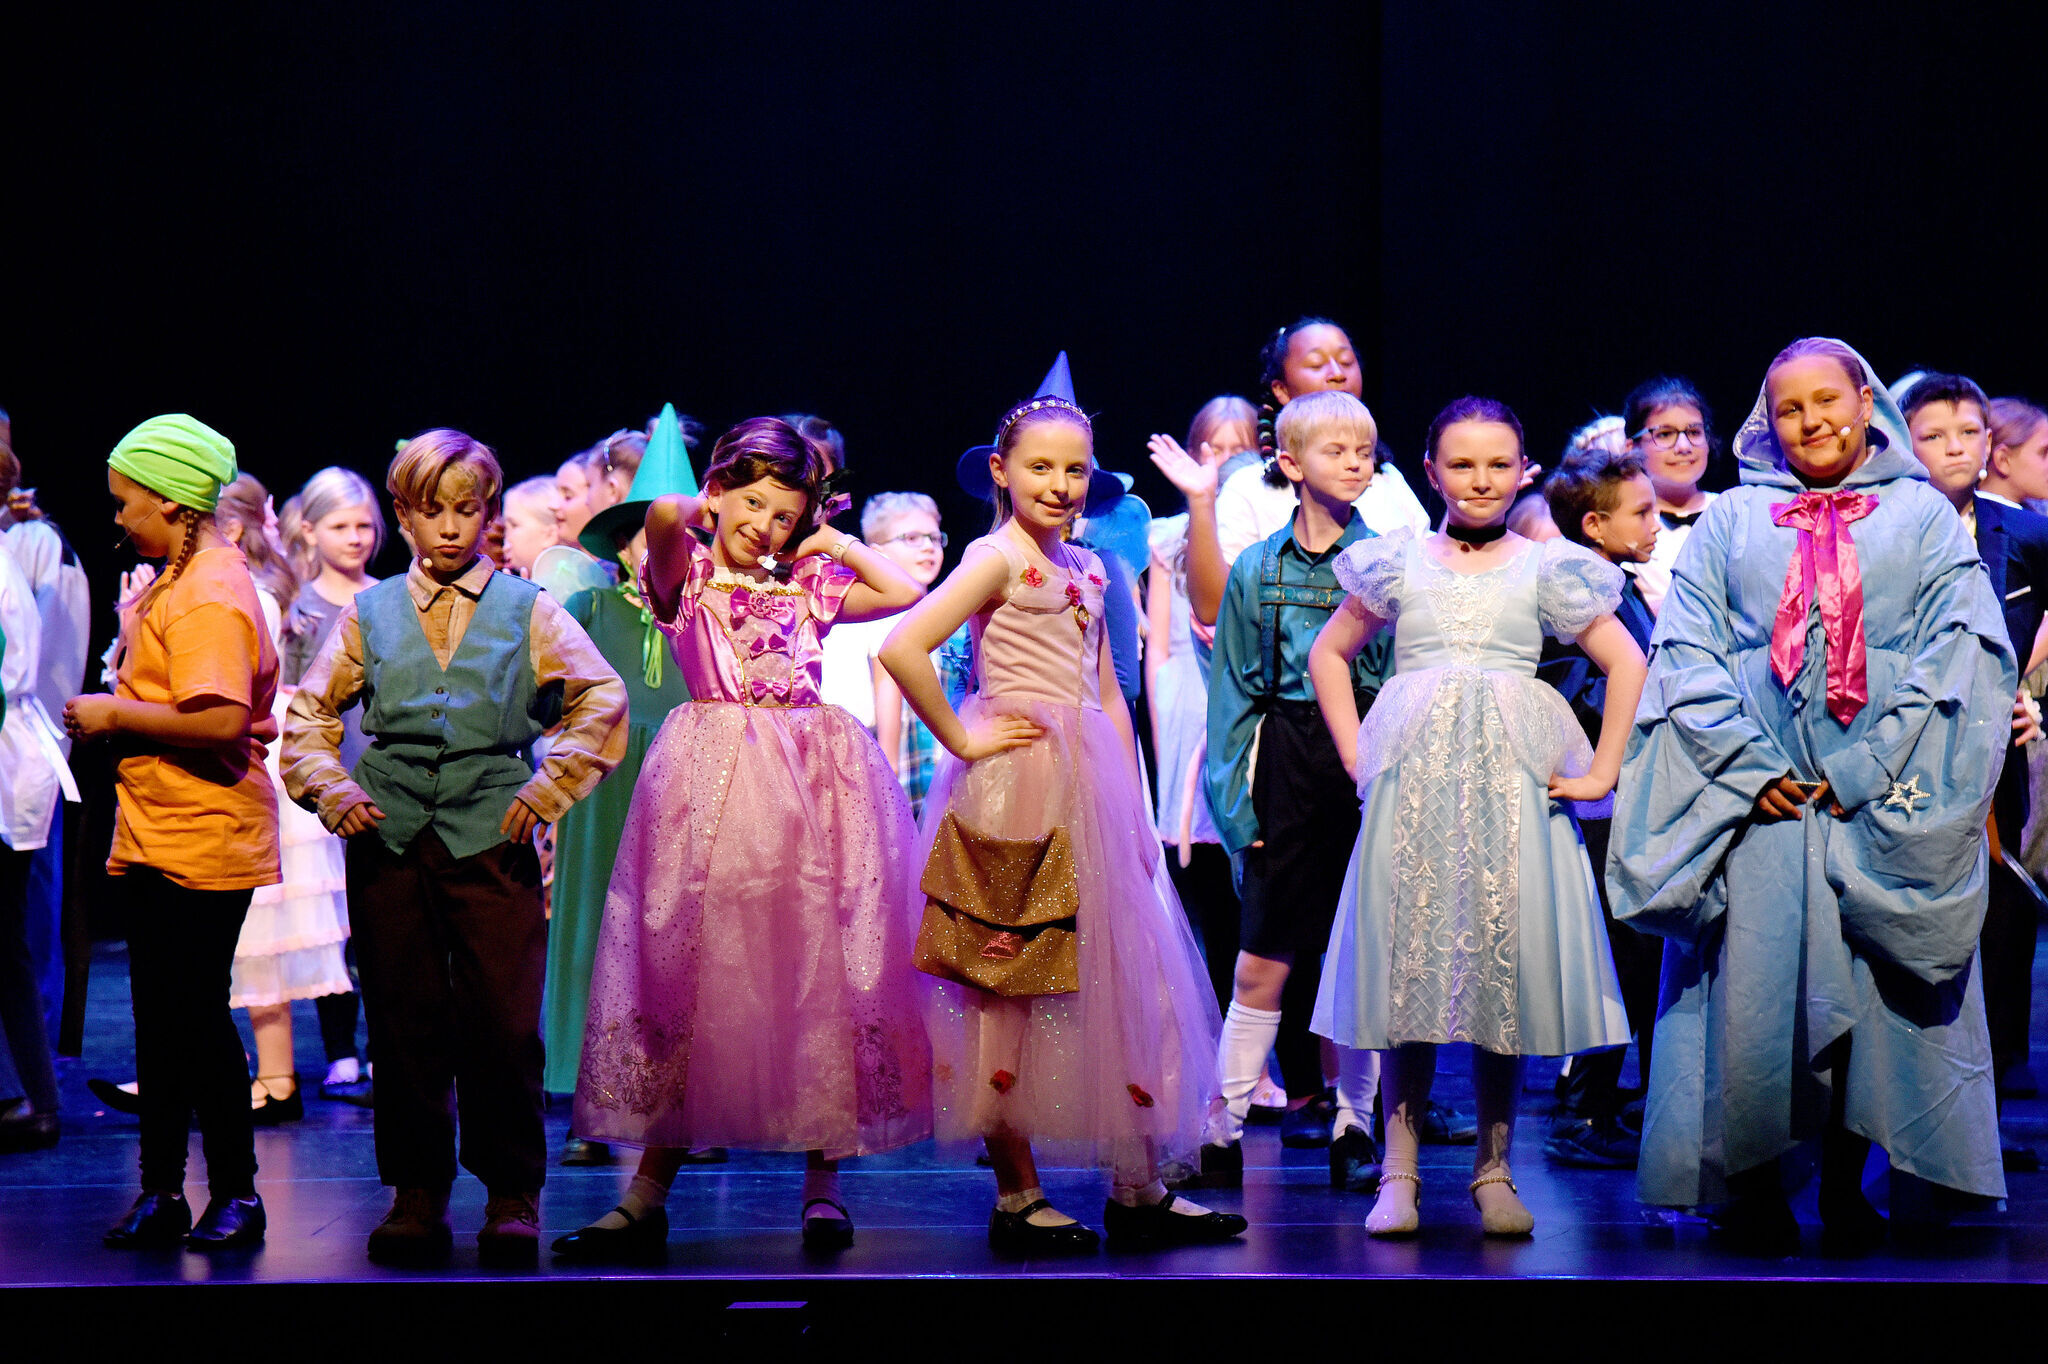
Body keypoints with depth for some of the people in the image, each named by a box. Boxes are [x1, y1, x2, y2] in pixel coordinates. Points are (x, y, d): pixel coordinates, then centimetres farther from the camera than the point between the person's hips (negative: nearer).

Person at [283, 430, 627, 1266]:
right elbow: (307, 712, 16)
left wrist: (546, 789, -2)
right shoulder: (369, 613, 12)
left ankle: (513, 1195, 9)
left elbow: (601, 701, 4)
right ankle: (417, 1190, 15)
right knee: (404, 1023, 5)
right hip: (389, 838, 2)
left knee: (503, 1024, -4)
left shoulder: (526, 611, 7)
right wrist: (331, 789, 1)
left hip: (491, 839, -2)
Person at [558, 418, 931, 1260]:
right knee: (691, 969, -4)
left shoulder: (807, 586, 18)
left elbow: (908, 592, 14)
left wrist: (838, 542, 17)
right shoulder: (687, 573, 8)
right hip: (713, 779, -3)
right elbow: (662, 515, -13)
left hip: (811, 781, 3)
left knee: (818, 976, 1)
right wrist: (702, 516, 7)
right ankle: (648, 1193, -2)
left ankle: (822, 1182, 7)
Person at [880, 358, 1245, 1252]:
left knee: (1122, 982, 9)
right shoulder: (999, 556, -8)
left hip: (1090, 792, 8)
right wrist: (959, 739, -14)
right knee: (1016, 992, -2)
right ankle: (1017, 1196, 5)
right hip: (1018, 793, -8)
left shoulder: (1086, 569, 15)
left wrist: (1134, 809, 14)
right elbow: (902, 648, -21)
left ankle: (1137, 1189, 17)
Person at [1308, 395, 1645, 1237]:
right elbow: (1328, 654, 20)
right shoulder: (1399, 563, 11)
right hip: (1412, 786, 0)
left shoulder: (1545, 568, 8)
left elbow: (1627, 665, 8)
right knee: (1407, 969, -3)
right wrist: (1355, 753, 10)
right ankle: (1400, 1172, 2)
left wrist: (1600, 772, 2)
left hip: (1512, 785, 0)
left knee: (1506, 970, -1)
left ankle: (1494, 1171, 8)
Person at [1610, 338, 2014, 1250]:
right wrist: (1752, 767, -8)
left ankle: (1846, 1181, 6)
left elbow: (1959, 654, 2)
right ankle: (1753, 1178, 1)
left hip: (1885, 792, 0)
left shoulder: (1924, 516, 12)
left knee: (1873, 977, -3)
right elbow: (1687, 654, 7)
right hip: (1756, 789, 0)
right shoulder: (1730, 520, 15)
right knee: (1753, 976, -8)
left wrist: (1867, 768, -10)